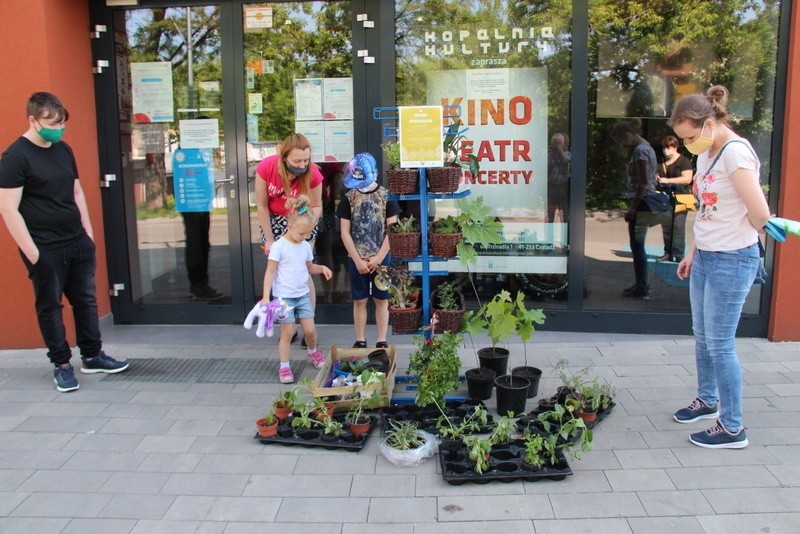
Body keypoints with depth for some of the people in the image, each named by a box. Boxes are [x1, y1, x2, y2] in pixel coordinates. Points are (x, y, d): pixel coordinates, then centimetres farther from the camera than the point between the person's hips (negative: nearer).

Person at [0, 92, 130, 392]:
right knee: (50, 306, 6)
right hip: (45, 250, -6)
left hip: (77, 243, 7)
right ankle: (61, 364, 19)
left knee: (86, 300, 13)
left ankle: (92, 356, 26)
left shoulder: (63, 150, 9)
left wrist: (88, 233, 12)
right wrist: (31, 251, -16)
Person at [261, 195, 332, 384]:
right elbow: (270, 272, -12)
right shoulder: (279, 246, -13)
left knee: (310, 329, 5)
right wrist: (266, 296, -18)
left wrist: (322, 268, -3)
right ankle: (284, 367, 9)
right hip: (284, 296, -5)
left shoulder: (306, 246, 6)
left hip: (303, 294, 5)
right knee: (288, 331, -5)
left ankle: (313, 353, 35)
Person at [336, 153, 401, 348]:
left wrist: (378, 258, -11)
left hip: (381, 258, -1)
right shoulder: (349, 197, 0)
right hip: (356, 259, 1)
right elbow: (345, 232, -1)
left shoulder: (386, 195, -4)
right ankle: (360, 340, 18)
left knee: (381, 300, 6)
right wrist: (358, 260, -8)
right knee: (359, 301, 8)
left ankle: (382, 341, 15)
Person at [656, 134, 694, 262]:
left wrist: (667, 180, -17)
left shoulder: (683, 161, -2)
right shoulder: (662, 162, 17)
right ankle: (668, 253, 14)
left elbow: (687, 179, -12)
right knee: (666, 228, 8)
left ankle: (679, 256, -9)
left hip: (679, 200, -6)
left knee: (678, 227, -9)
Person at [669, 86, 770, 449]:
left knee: (719, 343, -1)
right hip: (705, 257, 9)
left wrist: (739, 240, -5)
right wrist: (693, 252, 16)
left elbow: (760, 214, -24)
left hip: (732, 261, -9)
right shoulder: (706, 153, 9)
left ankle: (732, 428, 12)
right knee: (702, 336, 19)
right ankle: (707, 400, 39)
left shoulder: (735, 152, -19)